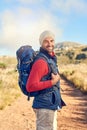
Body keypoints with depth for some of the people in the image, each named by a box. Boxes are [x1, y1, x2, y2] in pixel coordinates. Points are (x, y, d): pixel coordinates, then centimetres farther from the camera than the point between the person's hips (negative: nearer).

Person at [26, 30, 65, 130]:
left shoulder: (51, 58, 9)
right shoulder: (41, 62, -20)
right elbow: (30, 86, -25)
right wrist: (52, 82, -21)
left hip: (51, 105, 10)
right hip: (45, 106, -10)